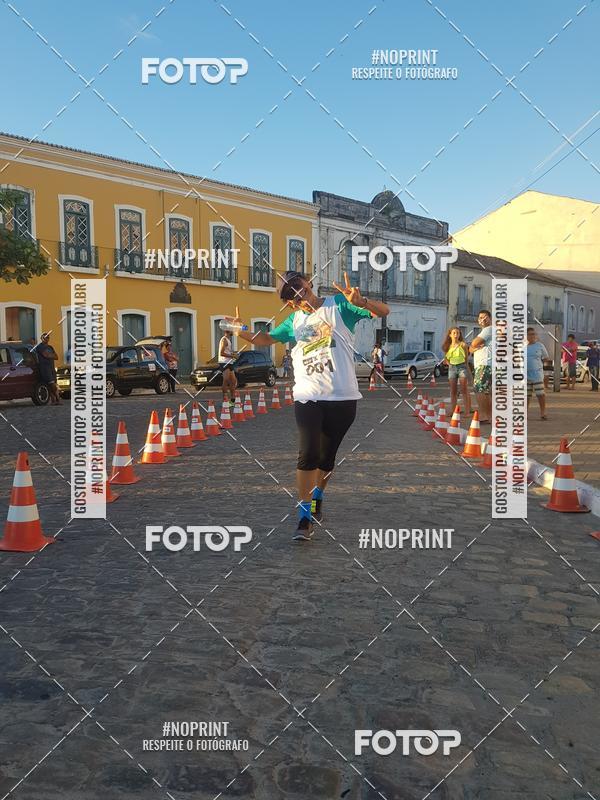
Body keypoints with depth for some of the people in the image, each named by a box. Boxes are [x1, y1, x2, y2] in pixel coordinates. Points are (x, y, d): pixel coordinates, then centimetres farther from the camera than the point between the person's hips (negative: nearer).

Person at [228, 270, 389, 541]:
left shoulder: (338, 305, 1)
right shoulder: (294, 322, 12)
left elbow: (383, 311, -6)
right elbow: (265, 339, 24)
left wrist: (360, 301, -27)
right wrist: (241, 331, 4)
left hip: (342, 397, -1)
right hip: (307, 397, 1)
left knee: (327, 456, 11)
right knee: (308, 455, -10)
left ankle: (317, 496, 37)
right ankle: (305, 516, -3)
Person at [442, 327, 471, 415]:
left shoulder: (463, 344, 0)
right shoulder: (448, 346, 9)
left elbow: (467, 358, 5)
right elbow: (446, 359, 20)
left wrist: (468, 369, 1)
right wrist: (449, 364, 2)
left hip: (462, 367, -4)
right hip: (452, 368, 4)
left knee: (464, 390, -6)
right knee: (453, 391, 5)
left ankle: (467, 412, -8)